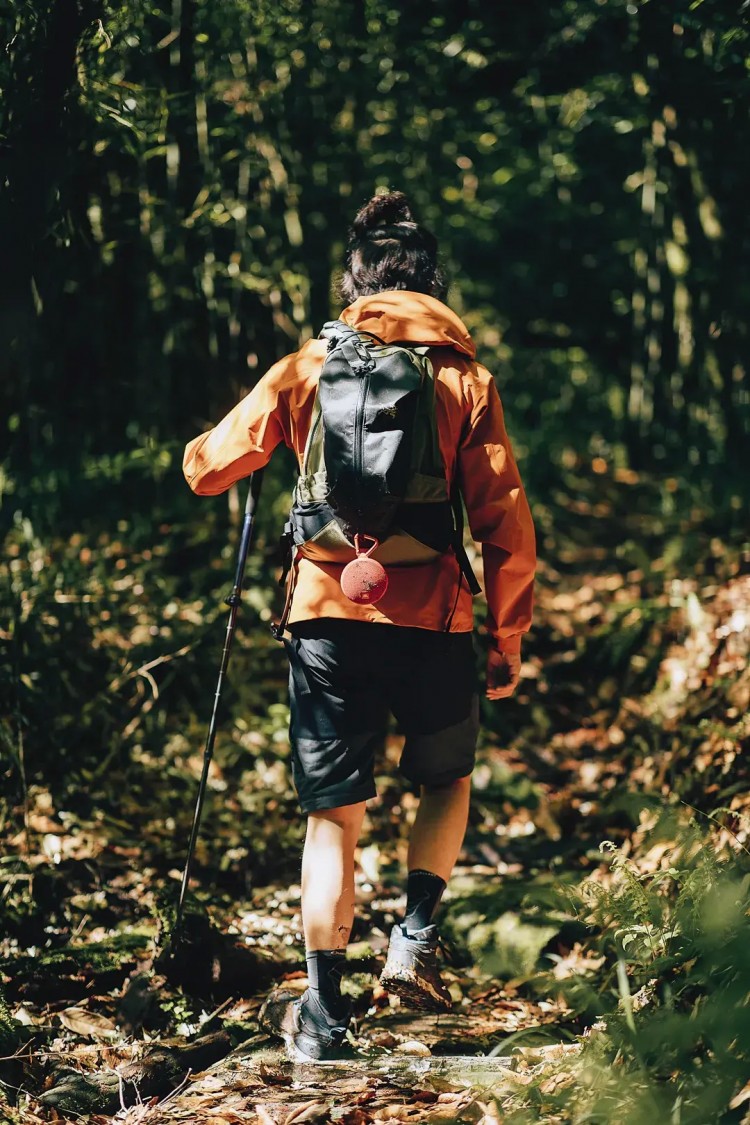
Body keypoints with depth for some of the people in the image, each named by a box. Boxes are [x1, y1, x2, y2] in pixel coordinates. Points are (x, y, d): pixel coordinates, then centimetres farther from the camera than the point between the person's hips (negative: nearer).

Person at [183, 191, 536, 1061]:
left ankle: (323, 1016, 9)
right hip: (433, 621, 0)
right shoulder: (464, 377, 3)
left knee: (334, 815, 8)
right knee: (448, 778, 26)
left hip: (328, 615, 1)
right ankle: (414, 940, 14)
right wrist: (508, 643, 8)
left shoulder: (306, 369, 6)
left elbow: (204, 469, 8)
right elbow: (506, 525, -1)